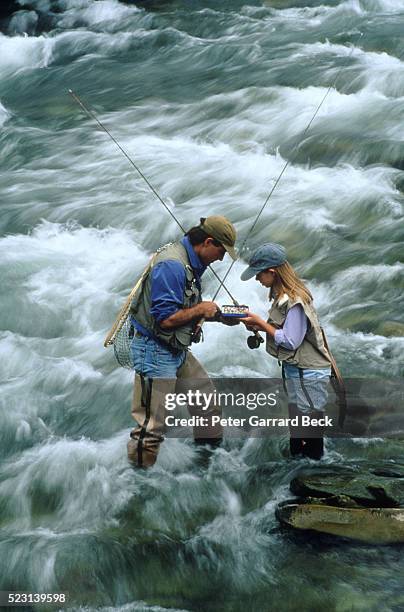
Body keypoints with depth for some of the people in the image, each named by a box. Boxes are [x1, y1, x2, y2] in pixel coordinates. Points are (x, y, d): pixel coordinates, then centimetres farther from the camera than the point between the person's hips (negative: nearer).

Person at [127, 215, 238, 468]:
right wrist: (201, 309, -14)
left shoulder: (192, 264, 9)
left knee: (207, 402, 18)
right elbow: (165, 319, -26)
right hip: (155, 353, -10)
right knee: (153, 424, -4)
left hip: (178, 352, 10)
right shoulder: (172, 265, -23)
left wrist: (213, 313, 2)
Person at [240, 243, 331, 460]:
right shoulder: (283, 295, 5)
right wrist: (258, 325, -1)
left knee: (310, 431, 0)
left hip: (308, 374, -10)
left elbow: (290, 341, -23)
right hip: (296, 370, 10)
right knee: (297, 427, 19)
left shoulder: (294, 301, -24)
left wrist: (261, 323, -16)